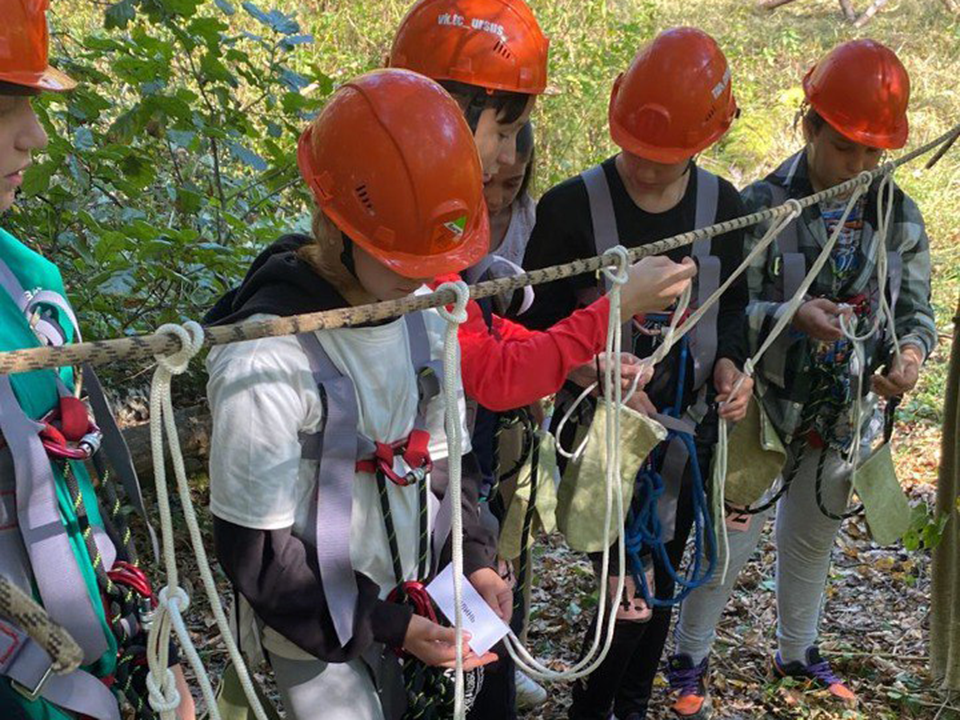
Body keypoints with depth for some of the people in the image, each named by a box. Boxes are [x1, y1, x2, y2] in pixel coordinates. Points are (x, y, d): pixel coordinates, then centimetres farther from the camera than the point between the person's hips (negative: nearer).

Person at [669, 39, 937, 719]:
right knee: (731, 536, 3)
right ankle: (690, 660, 25)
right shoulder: (761, 206, -15)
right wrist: (791, 317, -32)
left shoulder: (899, 217, -2)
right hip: (763, 407, -4)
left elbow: (915, 310, 6)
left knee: (813, 537, 21)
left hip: (845, 413, 5)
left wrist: (910, 350, -16)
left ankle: (798, 652, 44)